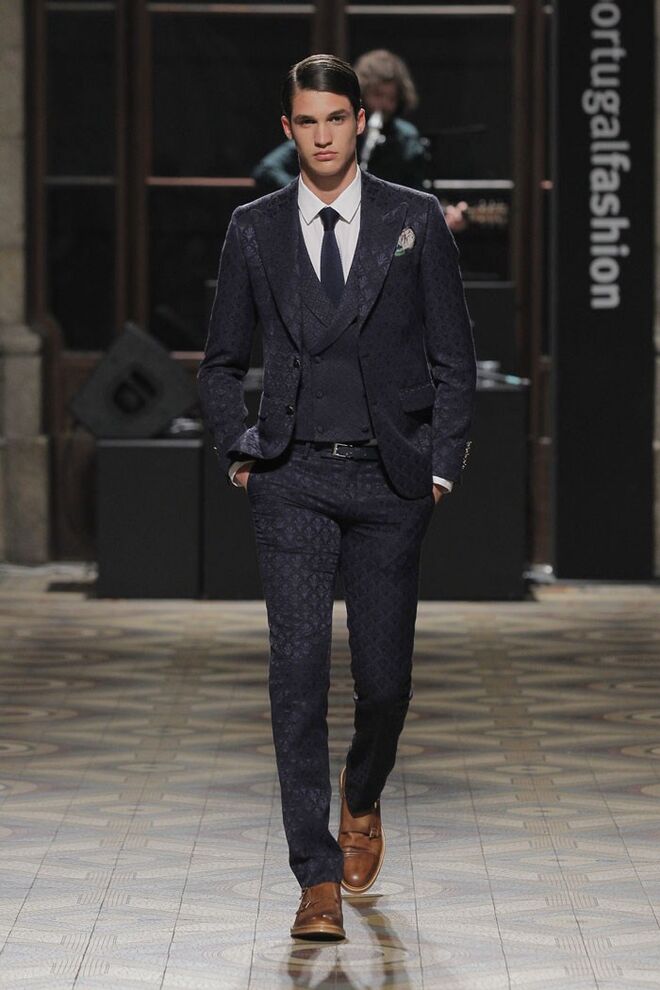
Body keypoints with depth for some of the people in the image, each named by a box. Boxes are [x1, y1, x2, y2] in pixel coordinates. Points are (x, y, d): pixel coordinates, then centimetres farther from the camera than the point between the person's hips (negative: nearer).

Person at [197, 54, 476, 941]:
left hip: (390, 480, 0)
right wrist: (238, 455, 4)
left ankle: (363, 796, 39)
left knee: (384, 676, 5)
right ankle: (319, 878, -10)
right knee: (298, 667, -11)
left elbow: (455, 359, 5)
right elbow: (221, 363, 15)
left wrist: (441, 468, -1)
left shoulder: (416, 222, 2)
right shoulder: (255, 229, 5)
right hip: (293, 480, 0)